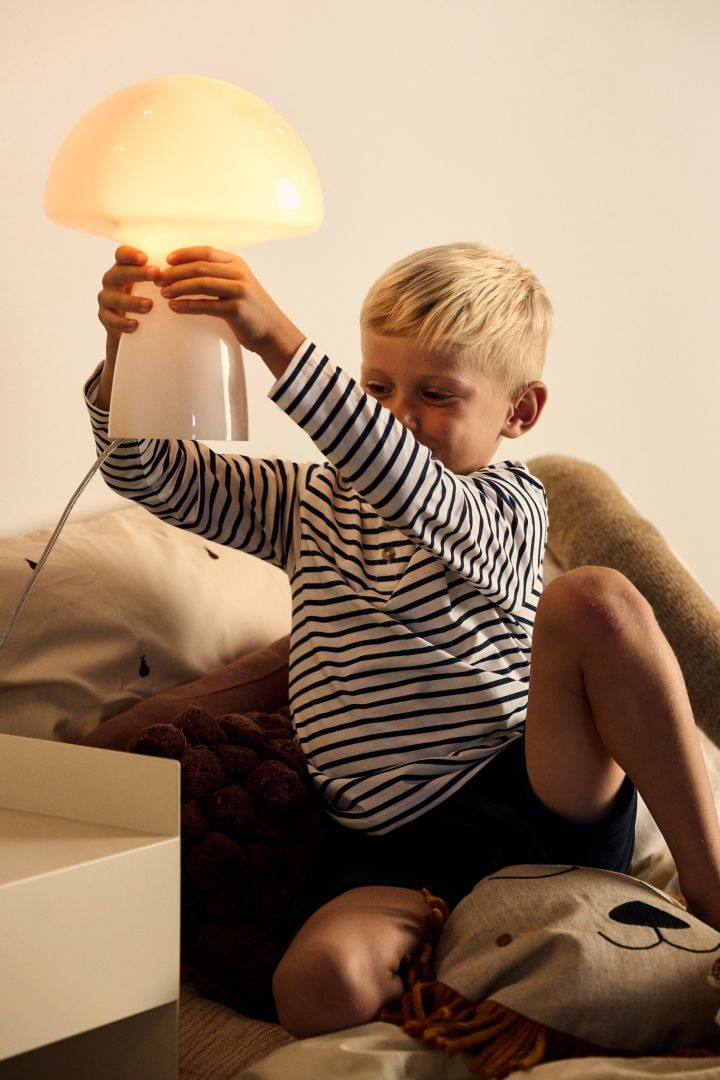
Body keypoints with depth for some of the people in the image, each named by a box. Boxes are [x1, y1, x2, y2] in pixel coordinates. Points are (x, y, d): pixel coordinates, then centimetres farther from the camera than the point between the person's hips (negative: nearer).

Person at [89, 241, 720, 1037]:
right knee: (318, 988, -32)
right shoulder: (310, 504, 16)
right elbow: (152, 476, 8)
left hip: (542, 796, -2)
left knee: (597, 601, -30)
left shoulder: (508, 509, 0)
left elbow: (411, 491, -24)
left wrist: (278, 341, -34)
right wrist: (124, 347, -13)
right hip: (403, 853, 2)